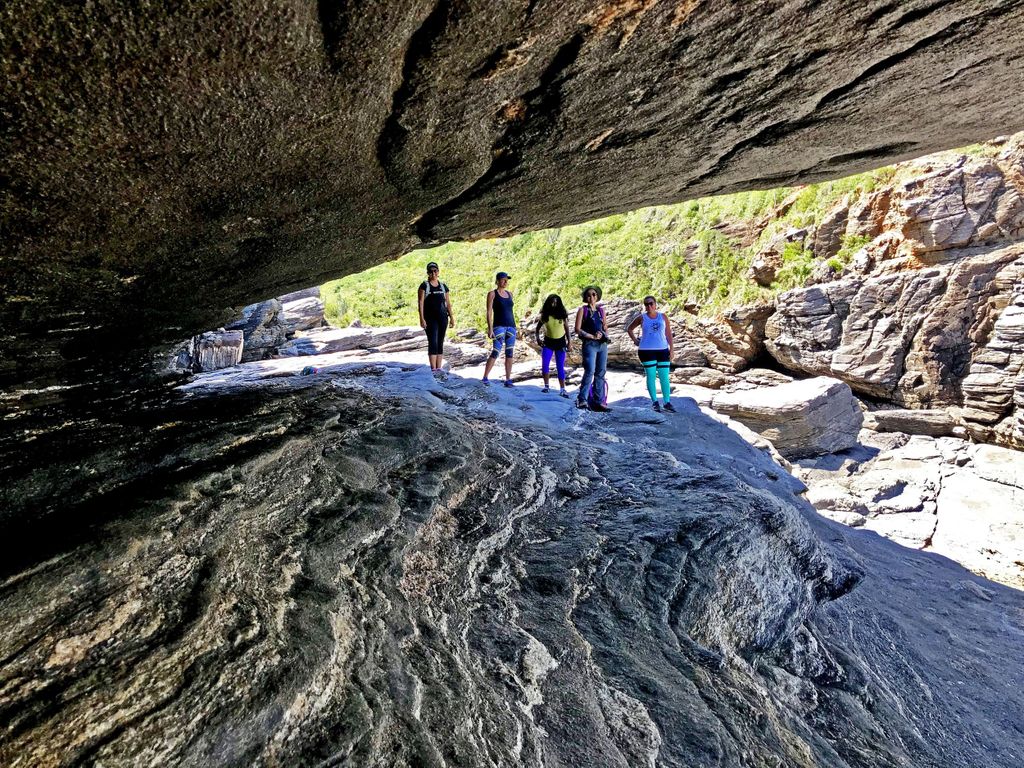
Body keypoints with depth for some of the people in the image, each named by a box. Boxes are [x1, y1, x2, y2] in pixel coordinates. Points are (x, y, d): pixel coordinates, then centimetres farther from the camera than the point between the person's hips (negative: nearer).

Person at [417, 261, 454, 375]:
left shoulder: (443, 286, 12)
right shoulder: (424, 285, 0)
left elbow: (448, 303, 13)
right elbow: (421, 302, -6)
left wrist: (451, 317, 5)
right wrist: (422, 318, -14)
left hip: (443, 317, 4)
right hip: (430, 318, -4)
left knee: (440, 343, 6)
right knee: (432, 343, -9)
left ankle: (439, 368, 10)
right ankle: (433, 369, -8)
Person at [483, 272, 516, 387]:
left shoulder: (509, 293, 15)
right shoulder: (492, 294, -1)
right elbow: (489, 312, -7)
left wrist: (514, 327, 16)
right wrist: (490, 328, -15)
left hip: (511, 326, 6)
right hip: (499, 326, -5)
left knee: (509, 354, 3)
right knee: (495, 352, -13)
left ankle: (508, 380, 7)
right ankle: (485, 378, -5)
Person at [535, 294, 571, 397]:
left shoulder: (562, 315, -9)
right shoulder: (544, 315, -5)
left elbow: (567, 329, 0)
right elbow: (538, 327, 8)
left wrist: (568, 342, -3)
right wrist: (538, 338, -5)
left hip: (560, 342, -1)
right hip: (548, 342, 2)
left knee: (560, 367, -1)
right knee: (544, 365, -7)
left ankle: (562, 389, 3)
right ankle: (547, 386, 10)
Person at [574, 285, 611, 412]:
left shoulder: (601, 310, 17)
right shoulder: (582, 310, 3)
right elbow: (577, 329, -4)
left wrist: (606, 336, 2)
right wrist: (592, 336, -12)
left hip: (602, 344, 5)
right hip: (590, 344, -5)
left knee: (600, 373, 4)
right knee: (590, 371, -17)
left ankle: (598, 402, 8)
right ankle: (581, 400, -12)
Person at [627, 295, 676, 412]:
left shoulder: (663, 316, 6)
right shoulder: (641, 318, 2)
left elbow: (668, 334, 7)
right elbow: (629, 329, 13)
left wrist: (671, 349, 2)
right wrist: (635, 341, 3)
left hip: (663, 350, 2)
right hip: (646, 351, -2)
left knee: (664, 377, 3)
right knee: (651, 376, 1)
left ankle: (667, 402, 11)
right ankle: (655, 402, 9)